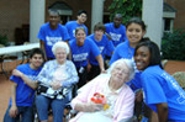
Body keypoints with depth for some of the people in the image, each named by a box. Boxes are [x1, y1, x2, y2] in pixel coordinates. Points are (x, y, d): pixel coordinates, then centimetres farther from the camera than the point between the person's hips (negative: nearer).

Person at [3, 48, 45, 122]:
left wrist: (21, 75, -18)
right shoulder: (20, 68, -5)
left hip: (29, 105, 1)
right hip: (17, 103, -1)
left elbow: (34, 86, -14)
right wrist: (13, 105, -9)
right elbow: (13, 86, -5)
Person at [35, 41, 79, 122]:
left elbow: (75, 78, 2)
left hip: (62, 94, -1)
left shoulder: (70, 65, 15)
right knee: (40, 99, -31)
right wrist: (51, 83, -9)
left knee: (57, 104, -33)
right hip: (47, 91, 2)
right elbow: (40, 77, 9)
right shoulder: (49, 64, 18)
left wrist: (61, 84, -11)